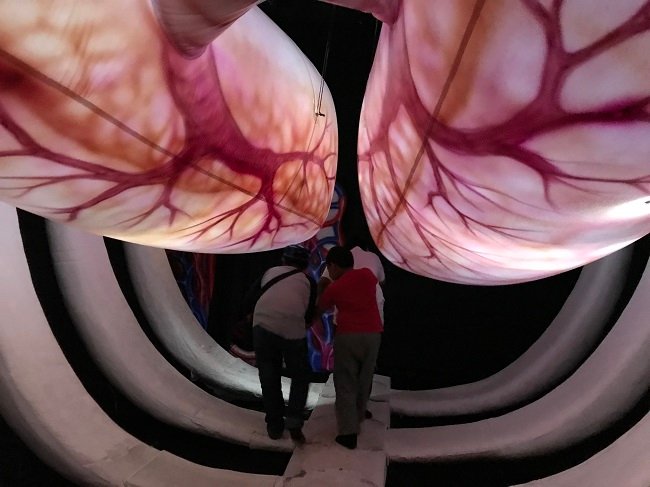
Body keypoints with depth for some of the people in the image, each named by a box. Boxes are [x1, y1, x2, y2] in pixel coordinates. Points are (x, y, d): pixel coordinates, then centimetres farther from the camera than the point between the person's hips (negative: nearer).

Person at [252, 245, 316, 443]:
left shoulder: (270, 272, 20)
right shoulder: (307, 280, 17)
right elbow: (309, 315, 18)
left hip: (262, 325, 2)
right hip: (292, 330, -2)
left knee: (269, 378, 17)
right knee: (300, 377, 18)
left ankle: (274, 426, 25)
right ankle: (294, 423, 6)